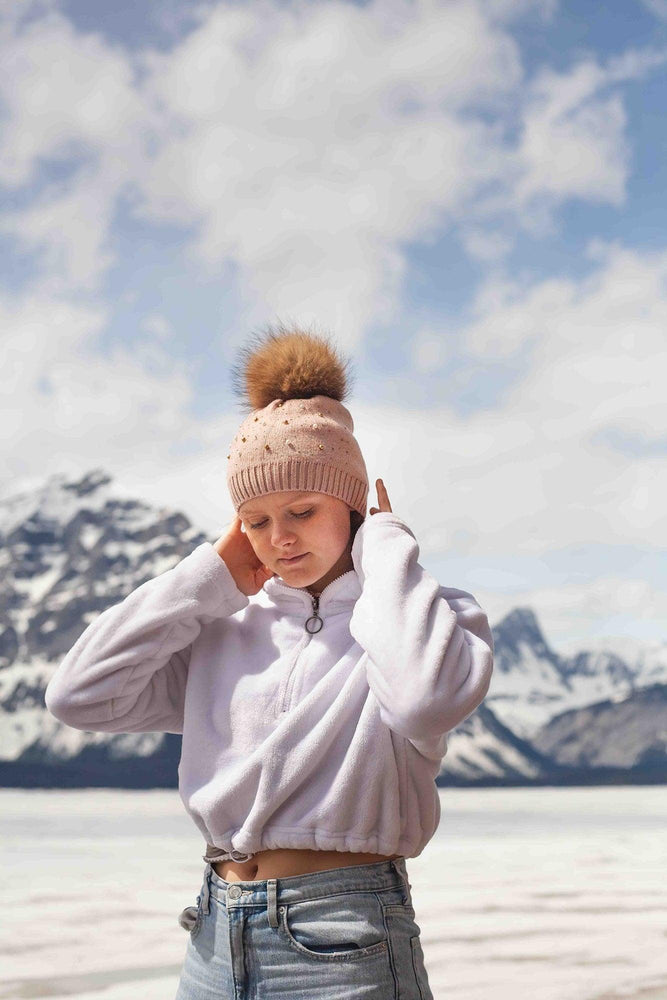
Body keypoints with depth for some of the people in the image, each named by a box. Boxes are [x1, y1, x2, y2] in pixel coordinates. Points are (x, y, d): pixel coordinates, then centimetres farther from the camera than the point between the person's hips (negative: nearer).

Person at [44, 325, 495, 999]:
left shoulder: (433, 614, -3)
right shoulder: (227, 629, 10)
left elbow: (426, 697, -26)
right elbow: (79, 695, 1)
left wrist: (385, 544, -10)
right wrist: (212, 574, 2)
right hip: (215, 943, 4)